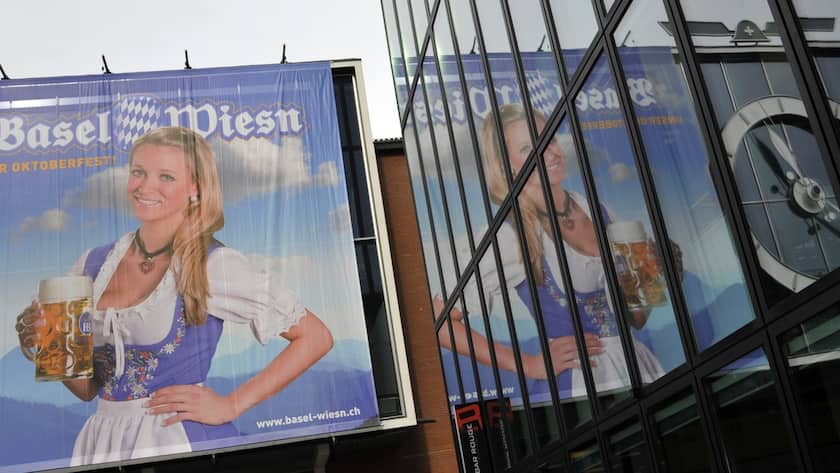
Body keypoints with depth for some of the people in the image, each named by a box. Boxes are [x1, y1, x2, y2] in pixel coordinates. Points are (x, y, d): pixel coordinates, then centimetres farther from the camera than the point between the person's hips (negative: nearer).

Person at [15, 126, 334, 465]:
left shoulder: (214, 264, -12)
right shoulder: (93, 265, 4)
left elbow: (315, 338, -12)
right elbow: (88, 388, 11)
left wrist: (232, 405, -13)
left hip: (182, 442, -5)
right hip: (100, 445, 5)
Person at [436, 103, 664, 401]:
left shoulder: (597, 212, 5)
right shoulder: (510, 234, -12)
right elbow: (439, 322, -18)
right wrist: (528, 365, -13)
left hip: (637, 367, 6)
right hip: (574, 386, -5)